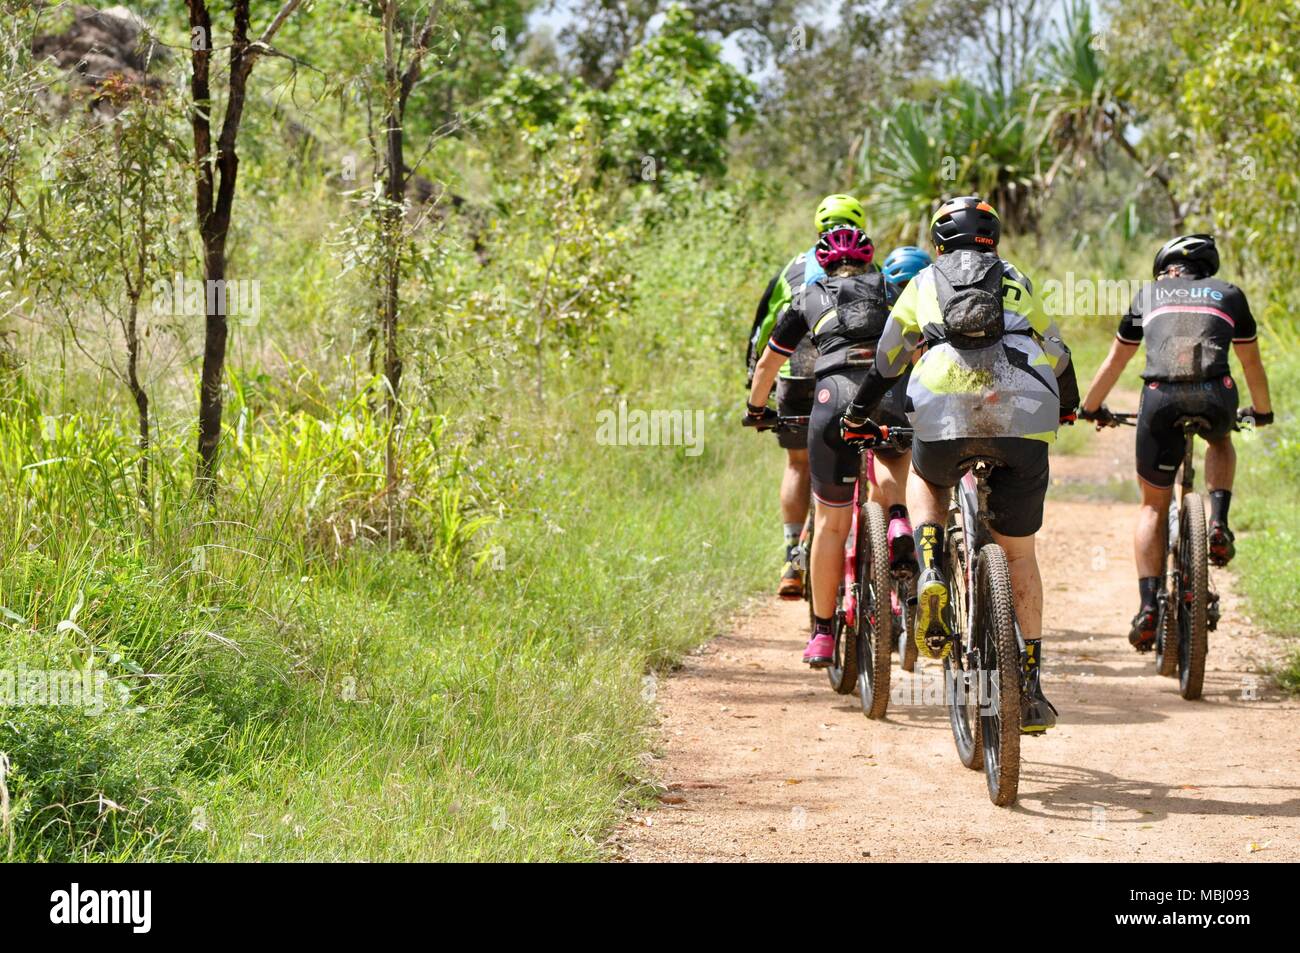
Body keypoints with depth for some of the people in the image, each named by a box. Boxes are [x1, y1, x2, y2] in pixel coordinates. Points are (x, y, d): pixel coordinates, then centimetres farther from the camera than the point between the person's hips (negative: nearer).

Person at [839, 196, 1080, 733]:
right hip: (1024, 419, 1)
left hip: (944, 414, -1)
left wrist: (857, 417, 48)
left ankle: (931, 572, 6)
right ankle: (1030, 688, 11)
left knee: (925, 482, 34)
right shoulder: (1018, 285, 28)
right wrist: (1068, 408, 58)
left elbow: (886, 363, 31)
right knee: (1019, 555, 14)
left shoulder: (923, 284, 25)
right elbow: (1056, 356, 38)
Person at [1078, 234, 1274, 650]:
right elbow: (1252, 363, 36)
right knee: (1220, 442, 38)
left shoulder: (1148, 295, 27)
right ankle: (1218, 524, 13)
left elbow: (1114, 361, 35)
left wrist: (1090, 408, 51)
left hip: (1160, 398, 0)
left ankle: (1148, 605, 2)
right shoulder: (1229, 295, 26)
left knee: (1154, 505, 15)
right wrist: (1262, 411, 54)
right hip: (1214, 395, 0)